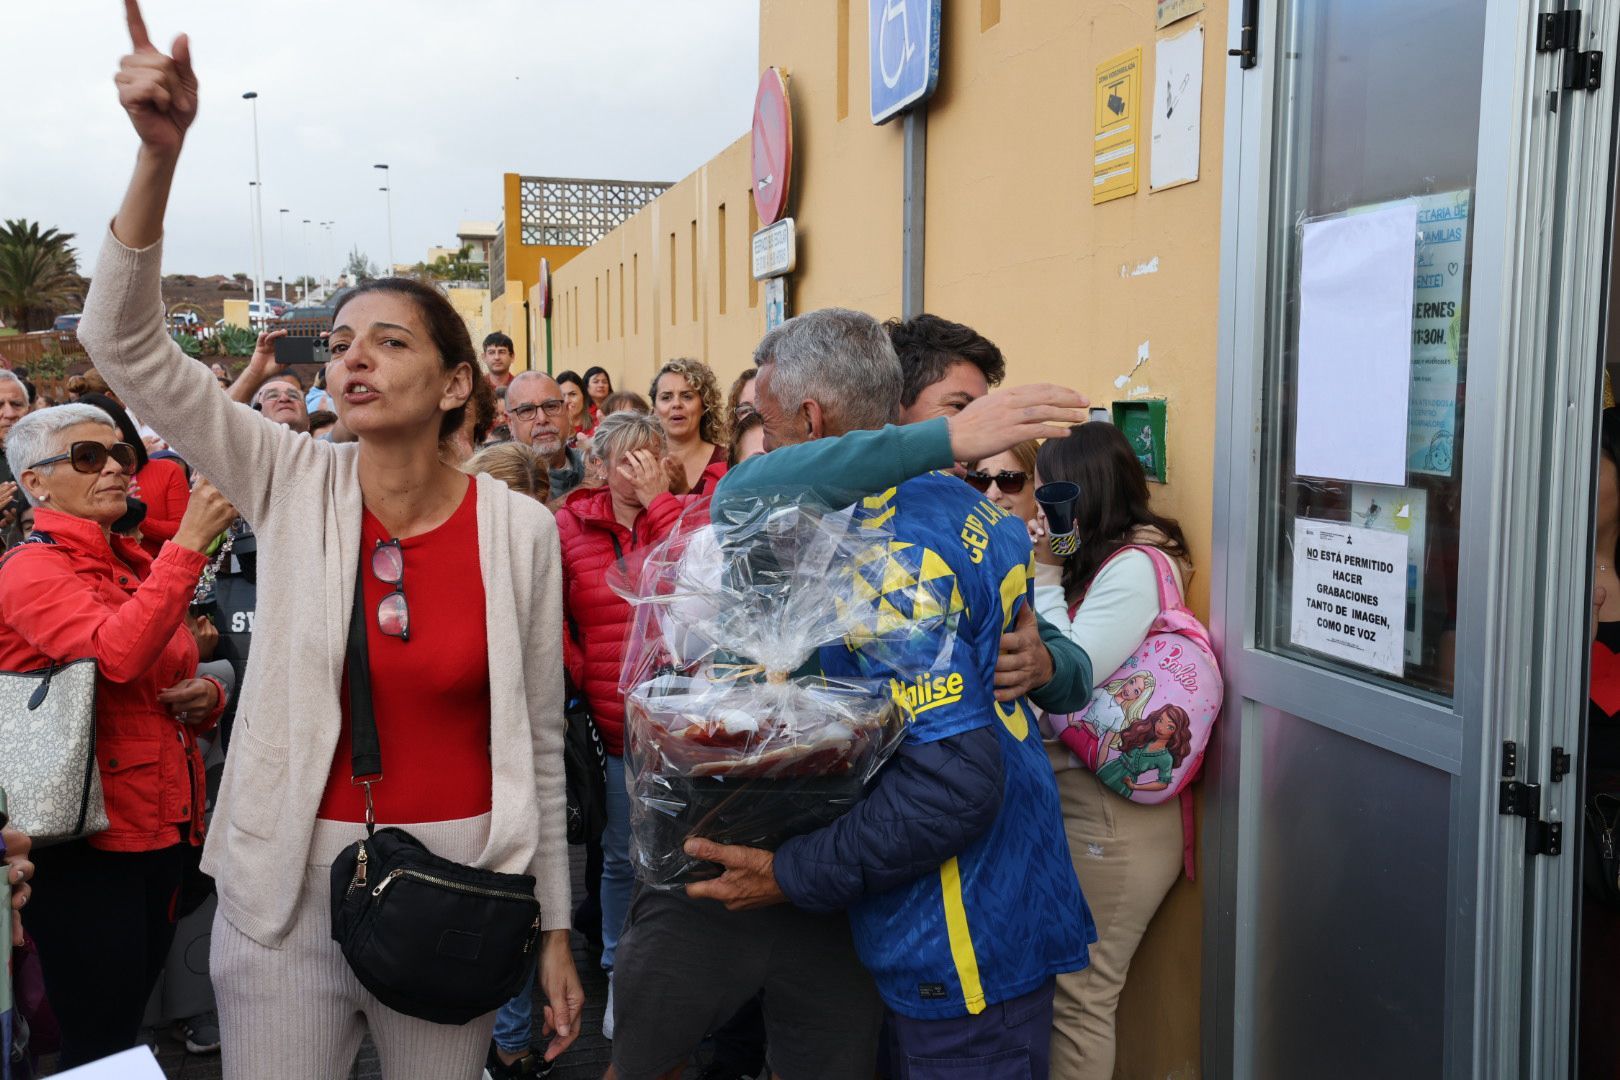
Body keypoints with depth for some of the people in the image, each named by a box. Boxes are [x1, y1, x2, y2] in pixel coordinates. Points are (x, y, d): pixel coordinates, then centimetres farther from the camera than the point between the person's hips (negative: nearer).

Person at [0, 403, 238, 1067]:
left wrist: (206, 695, 1)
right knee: (100, 1044, 1)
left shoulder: (138, 565, 12)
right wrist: (190, 540, -29)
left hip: (164, 828, 8)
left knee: (129, 1022, 18)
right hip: (89, 841, -7)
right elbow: (119, 655, -30)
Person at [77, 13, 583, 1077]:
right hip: (290, 883, 1)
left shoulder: (519, 527, -7)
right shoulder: (295, 485, -4)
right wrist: (161, 152, -25)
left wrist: (557, 929, 3)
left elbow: (540, 738, -1)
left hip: (459, 886, 0)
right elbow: (127, 343, -12)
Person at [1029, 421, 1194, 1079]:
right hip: (1065, 797, 9)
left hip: (1108, 812, -9)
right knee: (1058, 986, 15)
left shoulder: (1135, 567, -14)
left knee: (1078, 997, 2)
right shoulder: (1094, 562, 14)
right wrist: (1048, 569, 5)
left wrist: (1045, 574, -11)